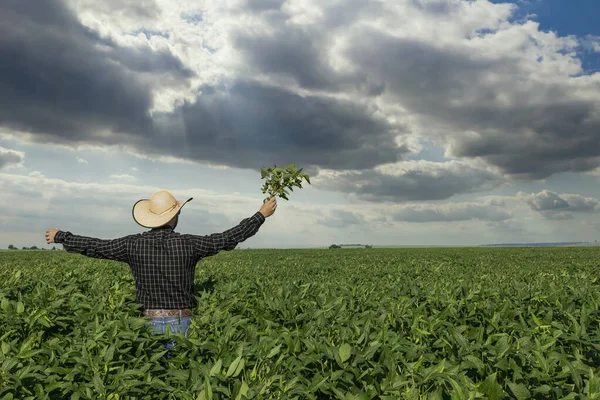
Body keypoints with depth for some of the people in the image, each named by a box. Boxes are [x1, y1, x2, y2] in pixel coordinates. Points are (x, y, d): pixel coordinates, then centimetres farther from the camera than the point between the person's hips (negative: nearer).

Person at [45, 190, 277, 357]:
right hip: (180, 324, -2)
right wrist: (262, 215, 1)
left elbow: (94, 247, 3)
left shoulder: (134, 245, -7)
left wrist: (60, 237, 21)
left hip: (149, 324, 2)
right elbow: (229, 238, -9)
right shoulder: (187, 245, -12)